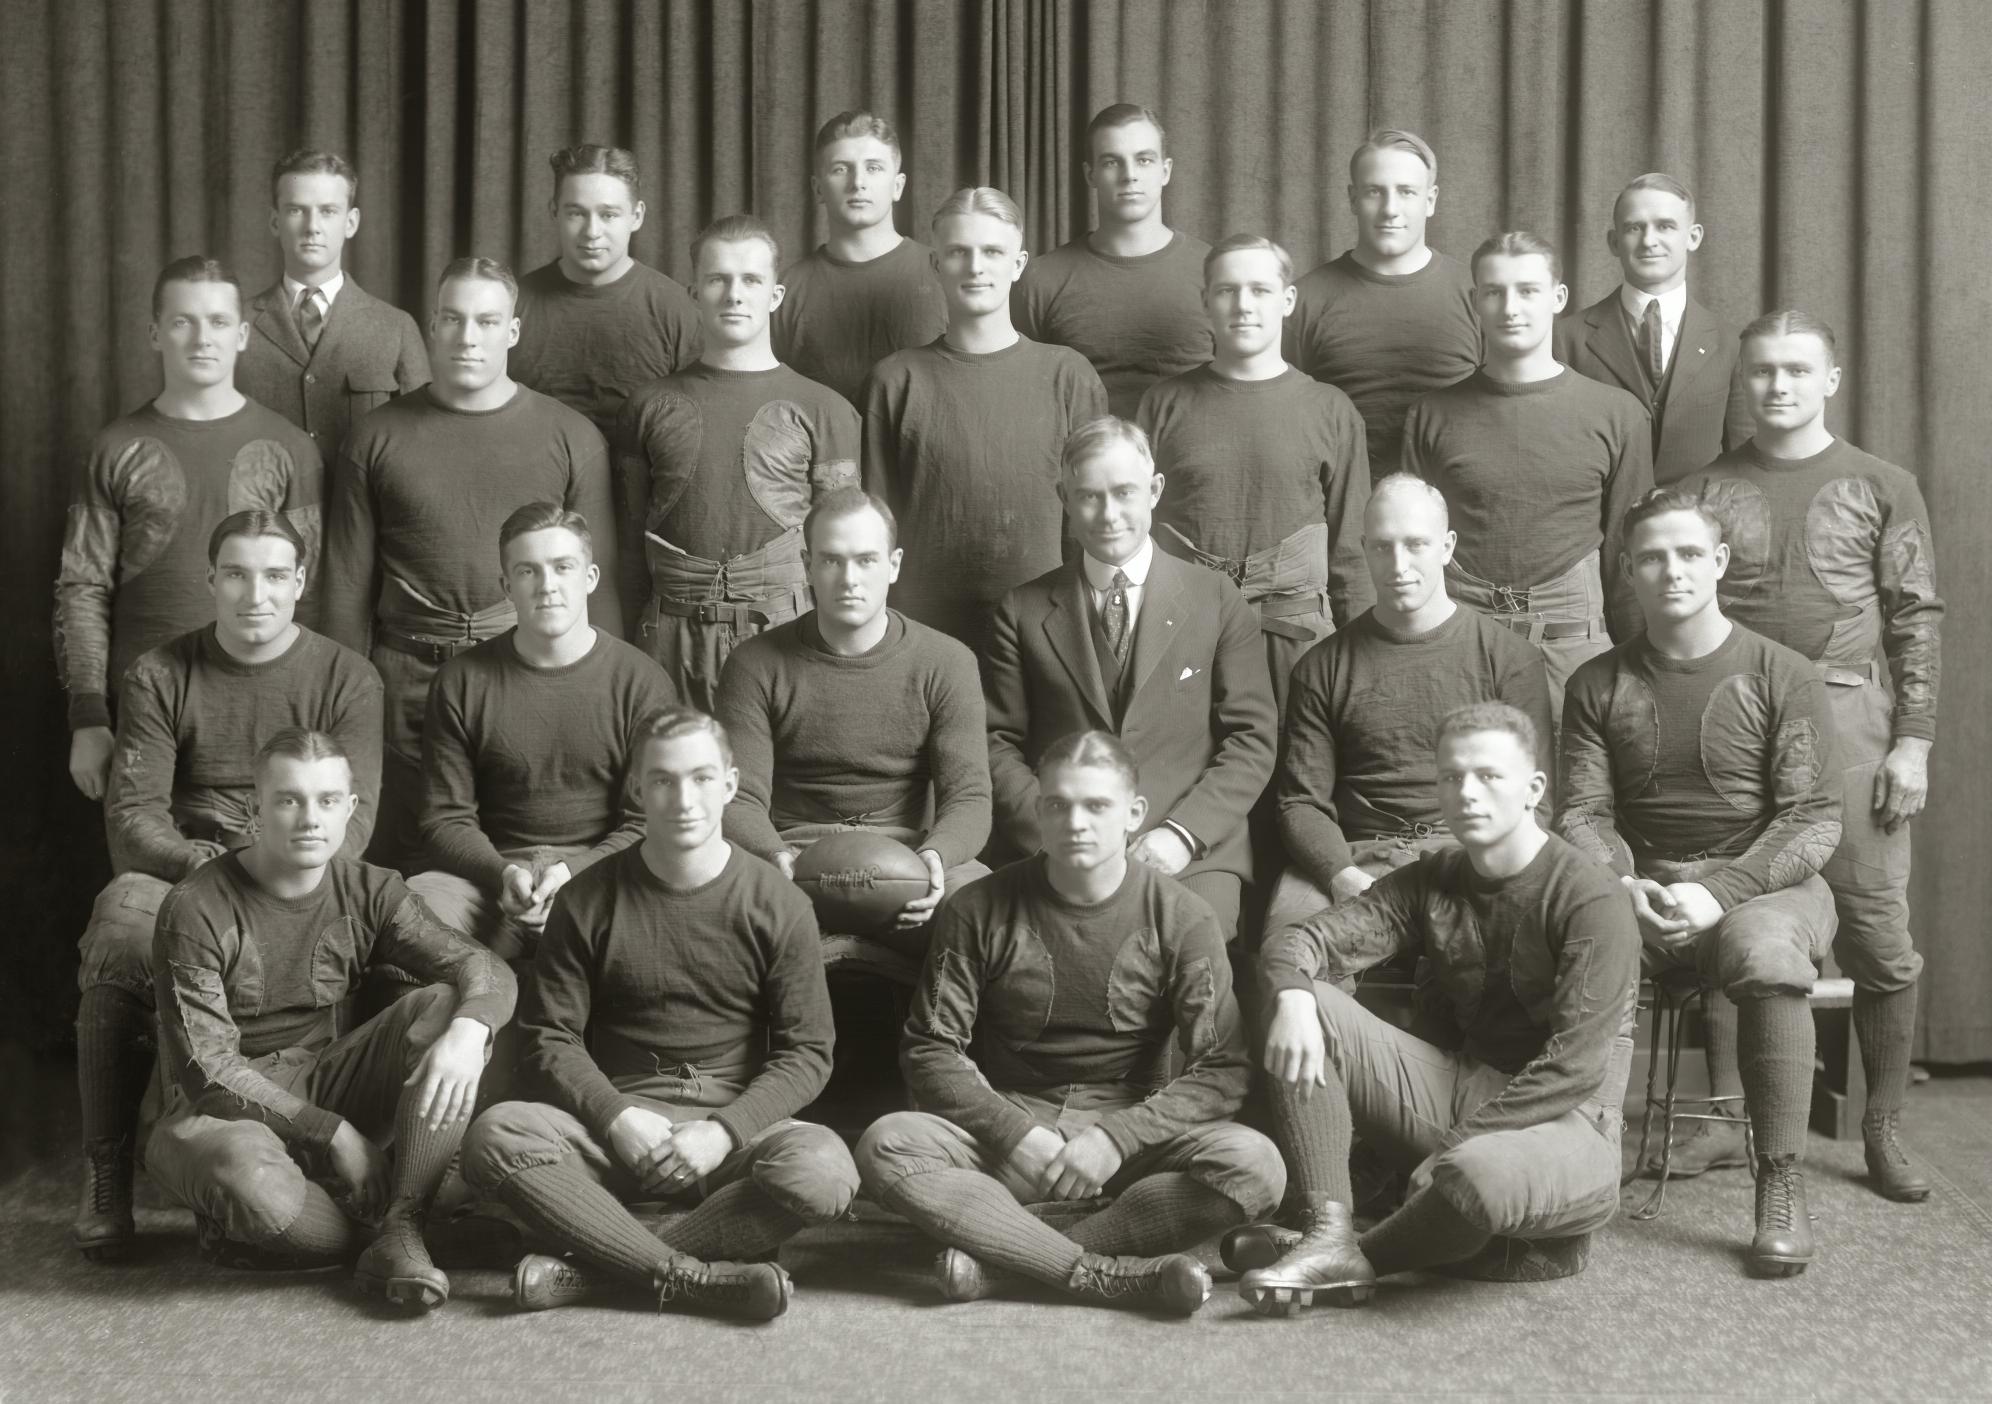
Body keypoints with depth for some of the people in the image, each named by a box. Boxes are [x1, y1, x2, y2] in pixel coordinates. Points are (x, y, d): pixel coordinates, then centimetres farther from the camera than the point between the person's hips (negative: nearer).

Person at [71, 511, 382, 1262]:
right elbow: (131, 811, 0)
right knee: (121, 917, -34)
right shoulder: (160, 676, 8)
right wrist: (199, 863, -20)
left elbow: (350, 817, -4)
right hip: (177, 874, 0)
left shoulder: (347, 680, 5)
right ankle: (105, 1176, -22)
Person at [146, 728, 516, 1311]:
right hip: (226, 1111, -5)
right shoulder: (195, 911, -14)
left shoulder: (367, 892, 0)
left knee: (445, 1007, -18)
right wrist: (333, 1133, -22)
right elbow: (208, 1071, -17)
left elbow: (487, 970, -8)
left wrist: (469, 1031, -32)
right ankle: (372, 1239, -10)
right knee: (252, 1180, -41)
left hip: (327, 1086, 5)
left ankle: (401, 1231, -26)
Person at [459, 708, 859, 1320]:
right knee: (496, 1135, -29)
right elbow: (549, 1039, 3)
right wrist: (617, 1118, -14)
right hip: (612, 1117, 1)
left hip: (736, 1124, 0)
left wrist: (723, 1132, -15)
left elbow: (806, 1052, 0)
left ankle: (591, 1273, -27)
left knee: (823, 1167, -33)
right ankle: (699, 1278, -31)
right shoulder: (588, 901, 4)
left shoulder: (779, 906, 1)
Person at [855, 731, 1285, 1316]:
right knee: (886, 1146, -29)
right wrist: (1016, 1132, -17)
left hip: (1133, 1122, 0)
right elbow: (930, 1051, -3)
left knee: (1255, 1164, -30)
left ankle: (1004, 1259, -29)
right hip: (1006, 1119, 0)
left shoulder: (1181, 917, -4)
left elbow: (1222, 1070, -8)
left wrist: (1117, 1137, -20)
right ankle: (1108, 1274, -33)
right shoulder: (979, 911, -3)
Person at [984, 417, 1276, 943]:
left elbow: (1252, 739, 6)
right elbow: (999, 743, 9)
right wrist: (1053, 832, -8)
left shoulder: (1217, 600, 10)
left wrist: (1182, 832, -9)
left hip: (1190, 856, 0)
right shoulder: (1024, 612, 12)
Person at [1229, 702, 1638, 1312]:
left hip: (1562, 1123, -6)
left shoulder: (1590, 897, -11)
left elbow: (1574, 1066, -19)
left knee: (1476, 1173, -41)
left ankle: (1368, 1255, -8)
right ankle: (1330, 1237, -21)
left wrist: (1453, 1147, -21)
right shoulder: (1431, 882, 8)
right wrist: (1292, 995, -26)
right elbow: (1294, 941, -1)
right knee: (1307, 1006, -12)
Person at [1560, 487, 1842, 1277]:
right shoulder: (1598, 686, 9)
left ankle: (1781, 1186, -24)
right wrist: (1624, 887, -17)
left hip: (1766, 884, -2)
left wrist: (1720, 894, -19)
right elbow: (1583, 812, 4)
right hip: (1640, 890, 2)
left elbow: (1814, 819, -5)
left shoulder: (1781, 677, 1)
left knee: (1760, 946, -37)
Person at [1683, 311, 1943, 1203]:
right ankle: (1725, 1119, 13)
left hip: (1849, 719, -1)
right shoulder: (1707, 489, 9)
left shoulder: (1882, 489, 8)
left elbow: (1917, 622, 4)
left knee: (1879, 941, -1)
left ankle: (1883, 1131, 10)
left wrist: (1913, 741, -3)